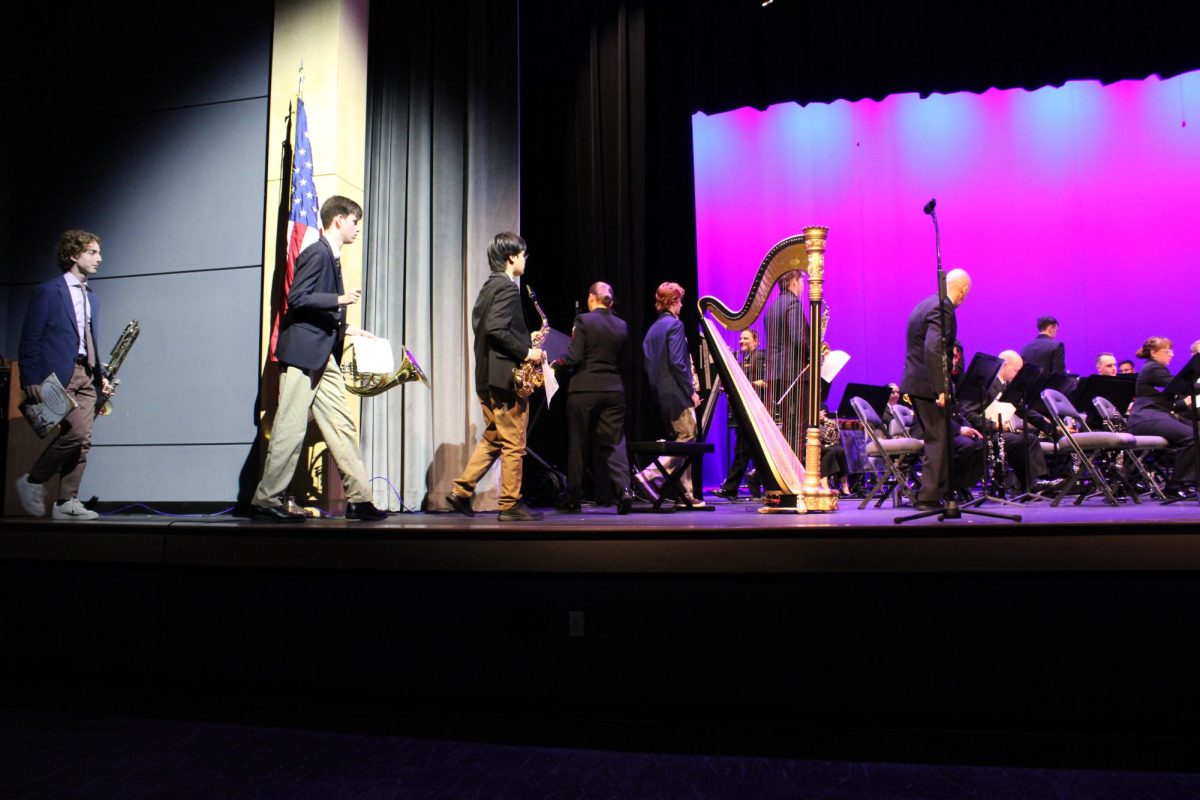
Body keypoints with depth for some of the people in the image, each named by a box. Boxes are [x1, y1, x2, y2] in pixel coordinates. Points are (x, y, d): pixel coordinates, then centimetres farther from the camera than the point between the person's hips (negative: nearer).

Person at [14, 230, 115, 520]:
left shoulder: (91, 298, 20)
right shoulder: (47, 291, -1)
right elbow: (30, 339, -5)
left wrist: (101, 376, 12)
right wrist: (31, 380, -13)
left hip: (85, 376, 7)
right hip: (57, 375, -7)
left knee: (82, 440, 1)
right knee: (76, 432, -19)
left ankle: (67, 502, 6)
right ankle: (32, 482, 2)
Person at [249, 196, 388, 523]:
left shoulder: (332, 258, 19)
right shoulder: (316, 253, -9)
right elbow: (297, 298, -18)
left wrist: (347, 329, 16)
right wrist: (340, 299, -18)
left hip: (324, 355, 10)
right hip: (303, 352, -10)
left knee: (343, 427, 7)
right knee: (290, 430, -6)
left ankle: (358, 498, 9)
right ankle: (265, 501, 3)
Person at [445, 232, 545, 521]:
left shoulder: (488, 286, 17)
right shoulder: (507, 287, -12)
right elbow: (497, 330, -23)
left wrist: (527, 342, 16)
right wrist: (526, 352, -15)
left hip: (487, 376, 10)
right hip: (506, 376, -9)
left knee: (492, 439, 17)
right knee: (514, 444, -1)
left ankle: (461, 491, 14)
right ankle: (511, 505, 4)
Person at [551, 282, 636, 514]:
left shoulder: (583, 320, -7)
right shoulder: (622, 326, 7)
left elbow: (574, 358, -11)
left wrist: (557, 363, 7)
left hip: (584, 389, -3)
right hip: (613, 389, 3)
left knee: (577, 444, 7)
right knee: (614, 443, 5)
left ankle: (573, 498, 14)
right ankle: (623, 489, -13)